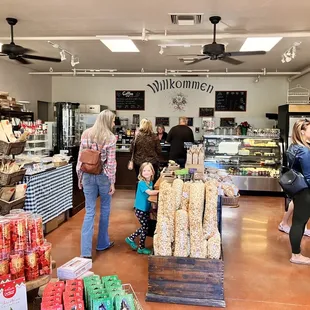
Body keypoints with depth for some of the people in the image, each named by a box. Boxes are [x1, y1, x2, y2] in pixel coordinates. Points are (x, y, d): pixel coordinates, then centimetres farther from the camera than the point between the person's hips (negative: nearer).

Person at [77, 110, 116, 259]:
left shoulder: (86, 134, 1)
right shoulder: (110, 138, -10)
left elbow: (80, 158, 3)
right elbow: (111, 163, -10)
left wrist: (80, 177, 11)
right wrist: (112, 182, -3)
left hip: (88, 175, 3)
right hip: (104, 176, -3)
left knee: (89, 212, 5)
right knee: (104, 209, 16)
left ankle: (86, 251, 0)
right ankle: (102, 243, 31)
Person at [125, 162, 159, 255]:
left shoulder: (151, 182, 4)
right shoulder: (141, 183, -21)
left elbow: (152, 193, 3)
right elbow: (149, 192, -33)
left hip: (146, 209, 8)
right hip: (140, 209, -8)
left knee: (144, 227, 17)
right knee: (145, 227, 2)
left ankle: (130, 238, 34)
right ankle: (141, 248, 19)